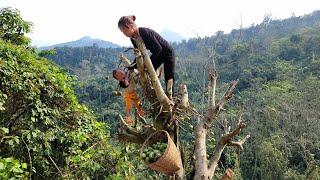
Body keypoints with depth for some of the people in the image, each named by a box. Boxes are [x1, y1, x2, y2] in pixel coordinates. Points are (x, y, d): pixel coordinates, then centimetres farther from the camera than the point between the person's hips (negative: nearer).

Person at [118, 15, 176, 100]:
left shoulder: (145, 32, -34)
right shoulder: (133, 39, -8)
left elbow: (158, 48, -32)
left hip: (167, 52, -8)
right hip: (157, 54, 8)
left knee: (169, 78, -5)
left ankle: (170, 99, 1)